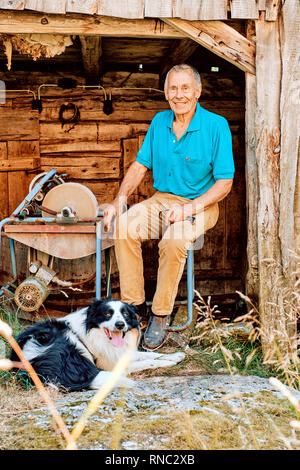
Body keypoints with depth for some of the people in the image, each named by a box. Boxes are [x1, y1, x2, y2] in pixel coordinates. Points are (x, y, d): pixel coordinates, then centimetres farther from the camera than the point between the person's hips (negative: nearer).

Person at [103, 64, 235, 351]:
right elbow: (140, 165, 10)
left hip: (200, 205, -4)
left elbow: (224, 183, -10)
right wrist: (121, 198, -7)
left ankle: (161, 315, -17)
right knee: (124, 225, -25)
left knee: (174, 240, -35)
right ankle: (133, 305, -14)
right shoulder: (159, 122, 7)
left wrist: (190, 208, -23)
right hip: (160, 200, 5)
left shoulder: (216, 126, -9)